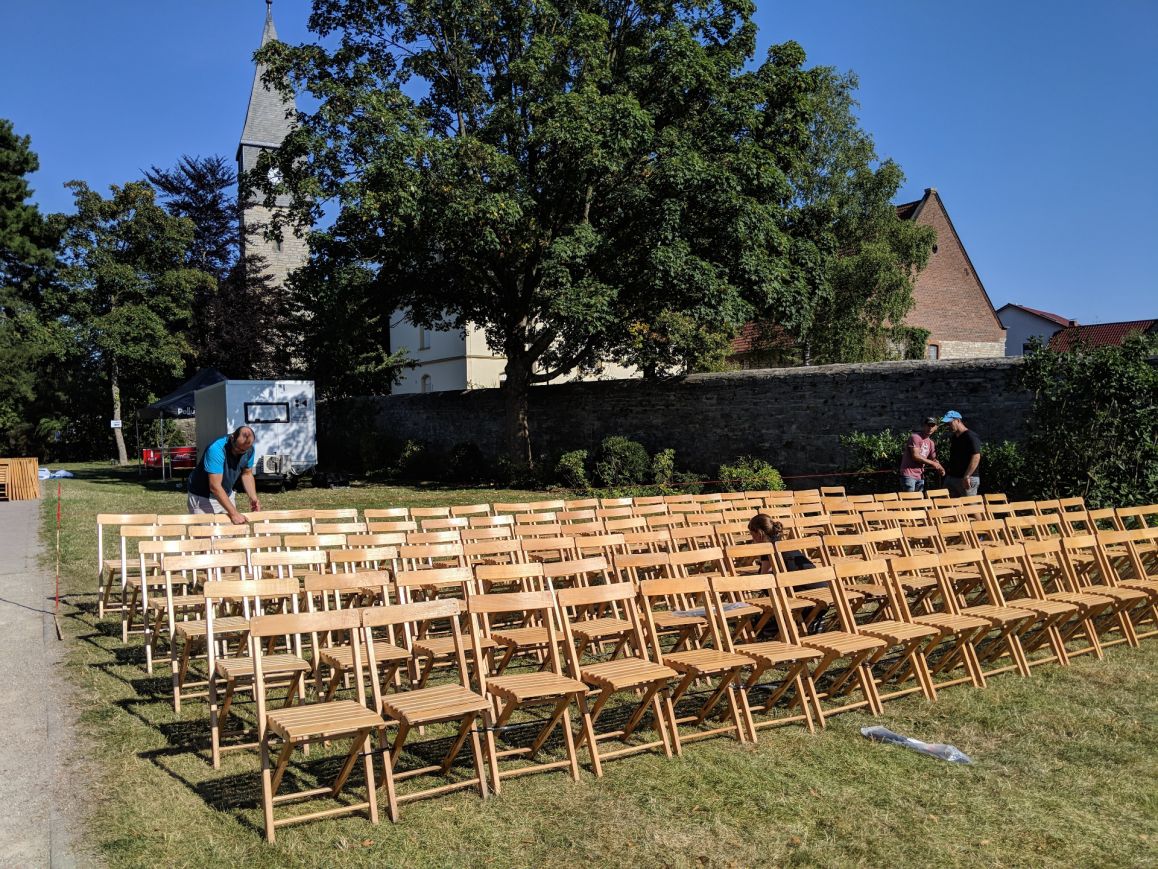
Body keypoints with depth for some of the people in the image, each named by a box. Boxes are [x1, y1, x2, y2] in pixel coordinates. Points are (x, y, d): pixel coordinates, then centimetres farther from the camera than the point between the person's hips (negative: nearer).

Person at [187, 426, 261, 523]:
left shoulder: (249, 450, -11)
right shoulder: (216, 449, -31)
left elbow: (247, 474, 4)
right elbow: (215, 487, -34)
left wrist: (253, 498, -12)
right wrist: (234, 513, -37)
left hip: (226, 495, 6)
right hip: (203, 497, -6)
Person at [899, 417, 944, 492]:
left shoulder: (931, 443, 14)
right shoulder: (915, 437, -10)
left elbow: (933, 459, 17)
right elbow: (915, 456, -18)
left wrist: (939, 468, -5)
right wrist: (932, 463, -13)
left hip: (920, 476, 8)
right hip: (909, 475, -8)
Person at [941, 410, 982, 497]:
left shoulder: (971, 437, -12)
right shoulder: (954, 438, 15)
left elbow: (976, 458, -20)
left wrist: (966, 477, -24)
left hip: (968, 480, -9)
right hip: (951, 478, 9)